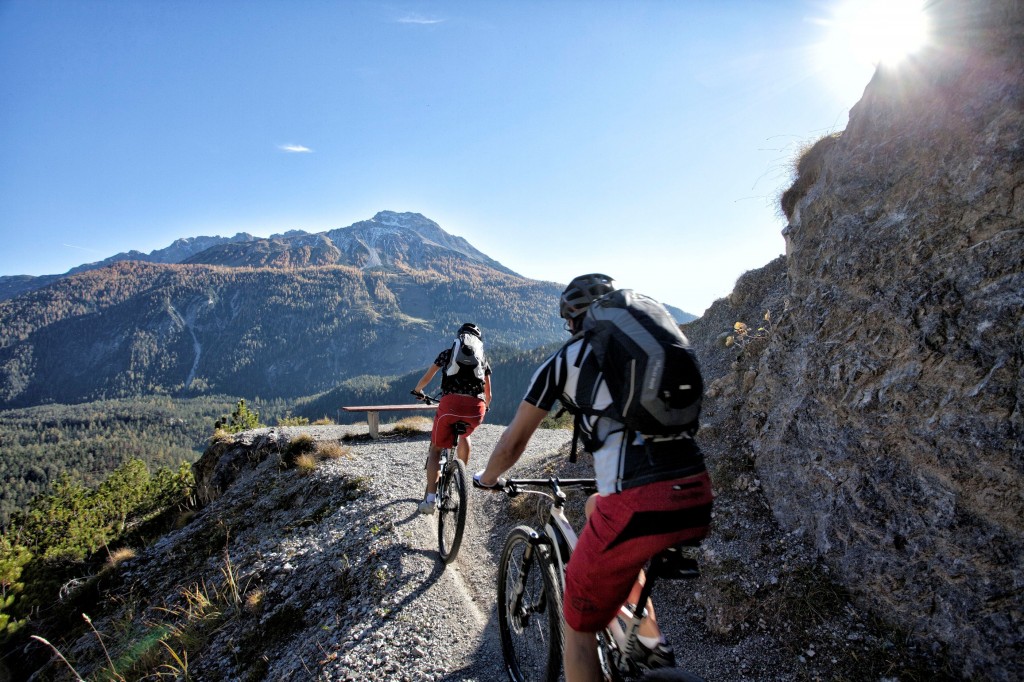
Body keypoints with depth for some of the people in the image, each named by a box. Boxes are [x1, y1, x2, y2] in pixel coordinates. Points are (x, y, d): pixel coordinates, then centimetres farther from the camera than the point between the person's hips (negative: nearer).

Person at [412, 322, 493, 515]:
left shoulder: (448, 352, 24)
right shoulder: (482, 359, 28)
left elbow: (426, 378, 28)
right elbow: (488, 393, 35)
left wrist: (417, 391, 48)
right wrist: (486, 406, 56)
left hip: (451, 403, -2)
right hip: (477, 408, 2)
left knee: (436, 449, 12)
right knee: (464, 435, 36)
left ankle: (430, 499, -1)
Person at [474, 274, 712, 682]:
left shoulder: (563, 360, 11)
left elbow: (512, 444, 18)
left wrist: (486, 479, 39)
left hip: (637, 510, -6)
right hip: (698, 501, 6)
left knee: (579, 624, 17)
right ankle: (653, 645, 32)